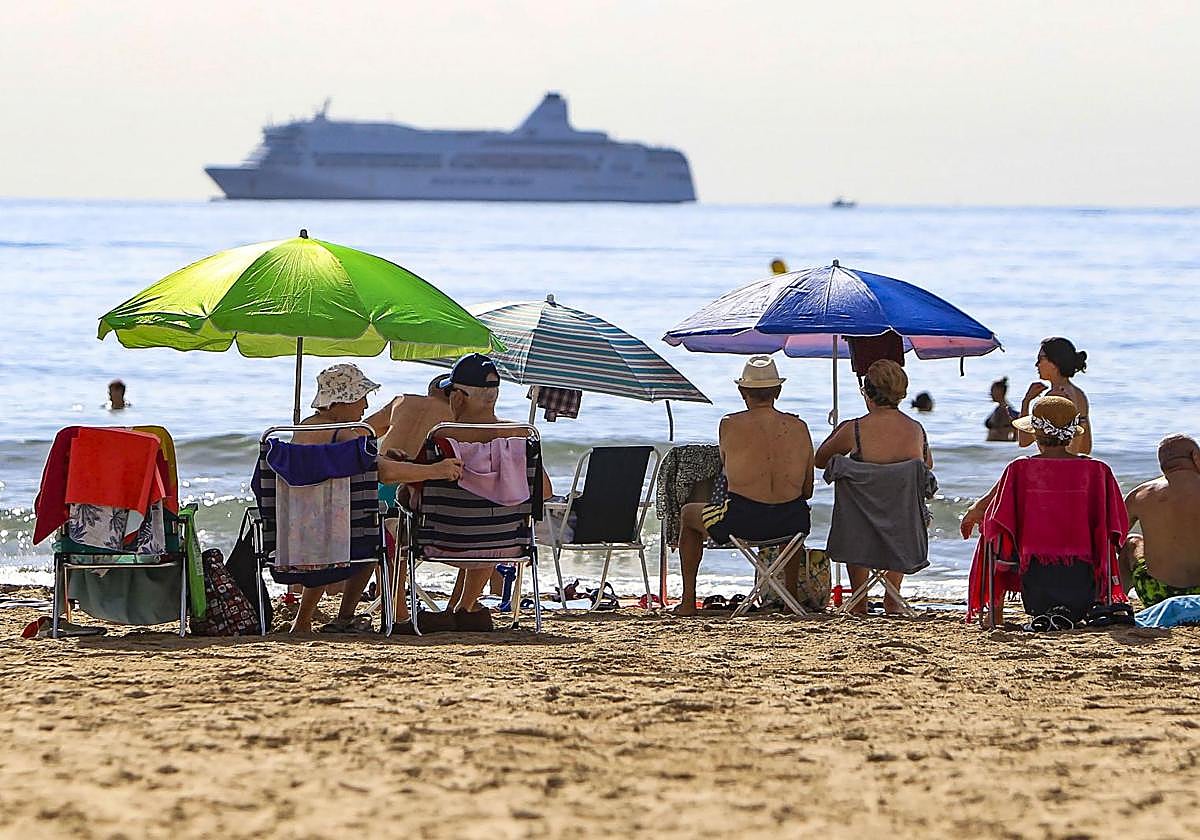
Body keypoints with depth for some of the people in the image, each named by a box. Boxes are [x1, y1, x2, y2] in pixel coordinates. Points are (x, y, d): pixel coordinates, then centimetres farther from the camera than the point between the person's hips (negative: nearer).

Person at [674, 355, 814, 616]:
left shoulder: (730, 425, -2)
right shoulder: (798, 428, 5)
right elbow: (808, 491, 10)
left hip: (742, 523, -3)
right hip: (791, 523, 3)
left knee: (688, 514, 29)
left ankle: (688, 602, 29)